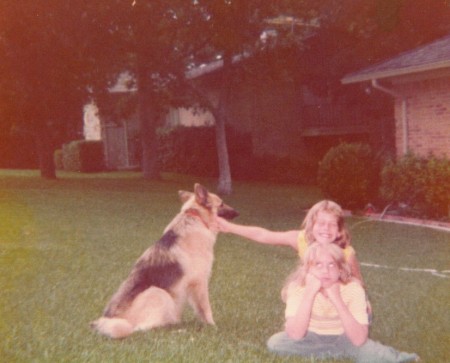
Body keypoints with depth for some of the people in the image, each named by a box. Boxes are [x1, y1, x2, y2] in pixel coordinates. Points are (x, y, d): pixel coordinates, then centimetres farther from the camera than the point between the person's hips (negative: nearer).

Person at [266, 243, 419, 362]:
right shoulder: (297, 287, -23)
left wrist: (337, 300, -38)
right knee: (275, 343, -25)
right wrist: (309, 294, -40)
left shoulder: (353, 288, -23)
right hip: (311, 338, 2)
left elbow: (359, 339, -31)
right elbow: (295, 335, -34)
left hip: (343, 338, -2)